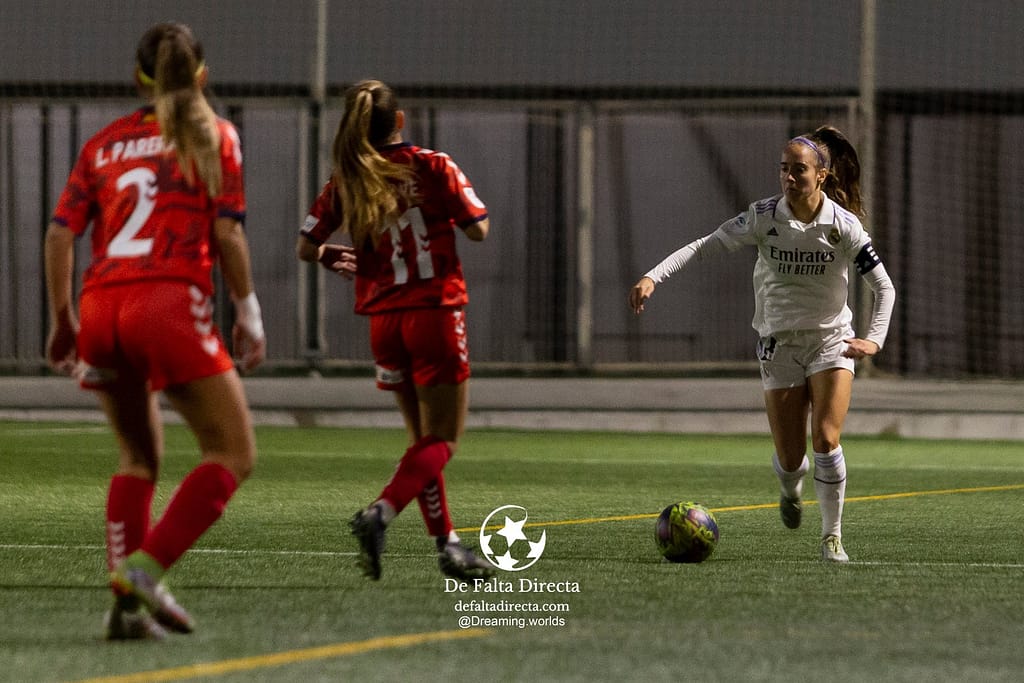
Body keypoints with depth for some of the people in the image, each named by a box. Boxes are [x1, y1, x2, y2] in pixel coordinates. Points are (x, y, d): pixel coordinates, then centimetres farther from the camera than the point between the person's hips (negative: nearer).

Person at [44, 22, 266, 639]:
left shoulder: (105, 143, 18)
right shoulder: (213, 136, 7)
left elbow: (60, 233, 11)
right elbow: (227, 233, -2)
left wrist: (62, 320, 17)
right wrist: (248, 314, 4)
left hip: (101, 310, 5)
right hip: (171, 304, -5)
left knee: (140, 456, 20)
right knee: (234, 452, 2)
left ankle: (127, 601, 7)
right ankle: (146, 568, -15)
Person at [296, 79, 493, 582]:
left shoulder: (345, 182, 1)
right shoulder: (431, 167, -6)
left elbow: (305, 247, 3)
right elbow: (478, 229, -4)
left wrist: (335, 257, 25)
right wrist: (458, 191, 16)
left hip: (383, 319, 4)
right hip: (436, 312, -4)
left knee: (422, 439, 16)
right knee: (441, 442, -2)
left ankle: (446, 542, 14)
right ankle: (380, 514, -24)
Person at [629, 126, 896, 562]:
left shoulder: (845, 226, -12)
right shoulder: (764, 216, -11)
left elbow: (884, 287, -4)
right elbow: (704, 246, -14)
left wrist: (875, 339, -19)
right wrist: (654, 277, -28)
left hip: (832, 341, -1)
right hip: (779, 343, 1)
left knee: (825, 440, -18)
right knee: (790, 459, 0)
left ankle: (832, 536, 0)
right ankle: (791, 490, 39)